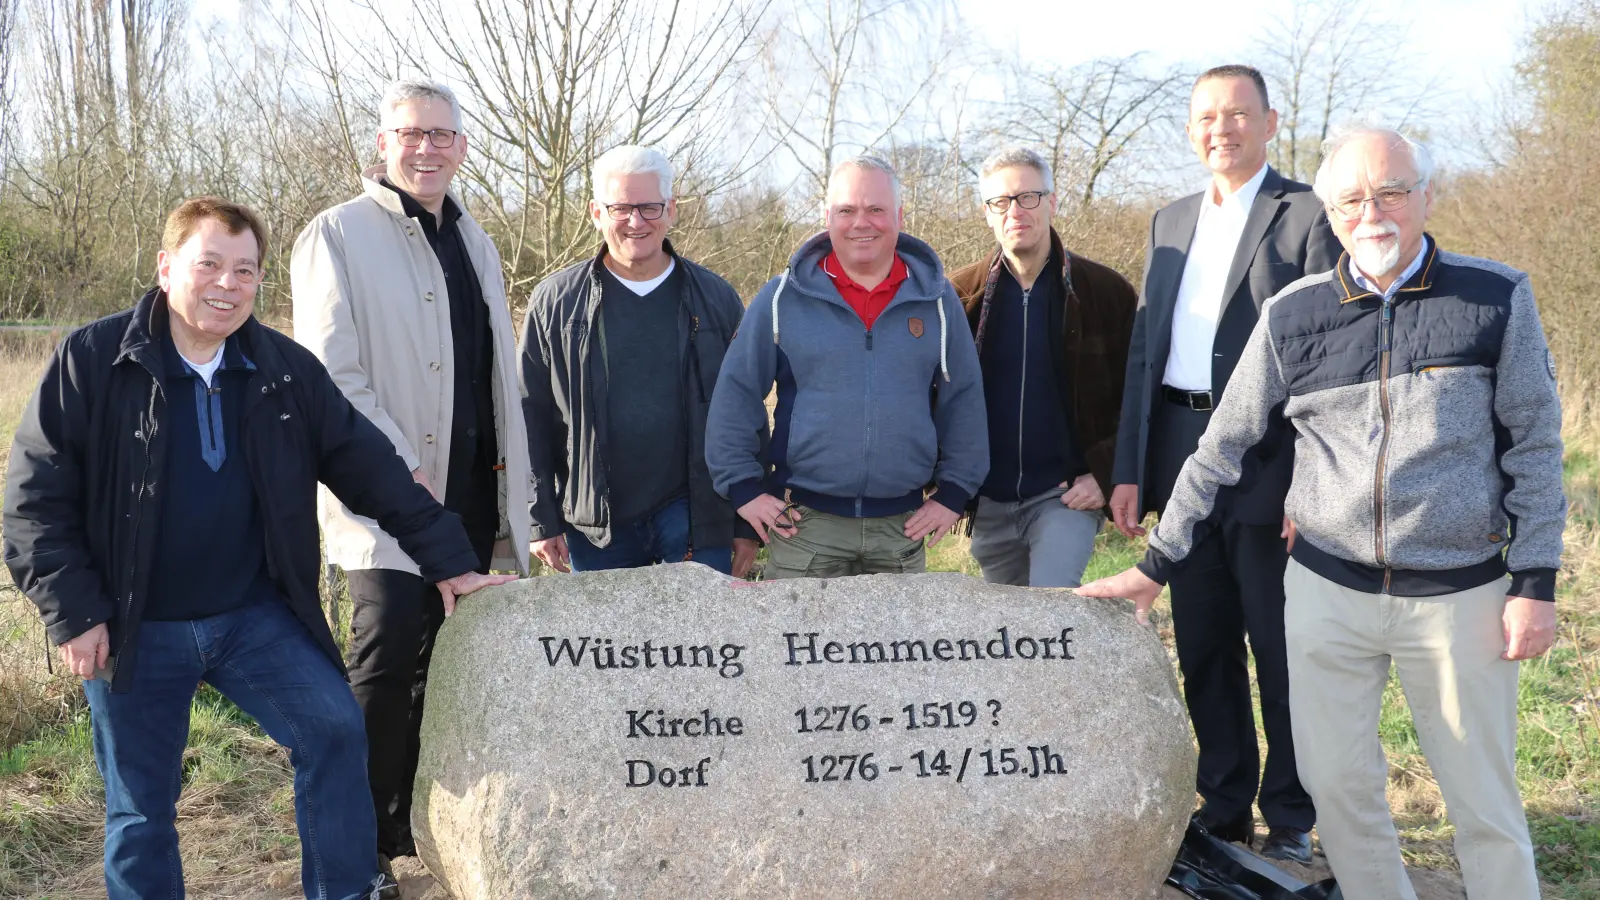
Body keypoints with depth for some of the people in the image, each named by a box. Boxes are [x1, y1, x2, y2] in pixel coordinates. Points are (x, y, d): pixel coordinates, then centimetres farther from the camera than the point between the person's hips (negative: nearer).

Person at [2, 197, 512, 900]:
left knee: (335, 730, -7)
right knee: (139, 808, 9)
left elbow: (371, 469, 3)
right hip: (136, 631, -2)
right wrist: (75, 613, -12)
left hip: (256, 615, 2)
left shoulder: (286, 369, -1)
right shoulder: (92, 361, -9)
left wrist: (449, 562, 3)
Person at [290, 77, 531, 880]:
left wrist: (512, 486, 15)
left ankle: (411, 821, 23)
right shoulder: (339, 234, -4)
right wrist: (404, 469, -17)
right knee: (389, 655, -13)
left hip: (472, 498, 7)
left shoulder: (473, 242, 18)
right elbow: (332, 374, -12)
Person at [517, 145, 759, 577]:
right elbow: (532, 419, 5)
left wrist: (747, 524, 4)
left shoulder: (715, 299, 4)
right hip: (594, 527, 0)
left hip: (696, 519, 0)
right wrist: (542, 520, 0)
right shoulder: (556, 302, 3)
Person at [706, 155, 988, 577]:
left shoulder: (937, 299, 4)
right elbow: (735, 395, 1)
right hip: (803, 524, -2)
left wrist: (953, 492, 5)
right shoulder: (783, 297, -1)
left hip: (903, 526, 2)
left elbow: (964, 400, 9)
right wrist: (744, 487, -3)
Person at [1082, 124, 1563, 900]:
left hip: (1459, 595, -2)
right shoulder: (1293, 317, 0)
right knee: (1337, 785, 7)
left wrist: (1535, 583, -5)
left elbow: (1534, 448, 1)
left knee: (1484, 800, 6)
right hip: (1327, 588, 2)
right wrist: (1155, 567, 5)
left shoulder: (1496, 298, -3)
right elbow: (1223, 449, 6)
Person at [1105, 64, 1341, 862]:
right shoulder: (1170, 223, 15)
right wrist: (1129, 470, 6)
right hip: (1182, 459, 6)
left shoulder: (1308, 216, -3)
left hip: (1268, 463, -6)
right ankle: (1223, 808, 26)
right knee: (1203, 647, 13)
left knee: (1281, 649, 3)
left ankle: (1291, 819, 17)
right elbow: (1144, 348, 13)